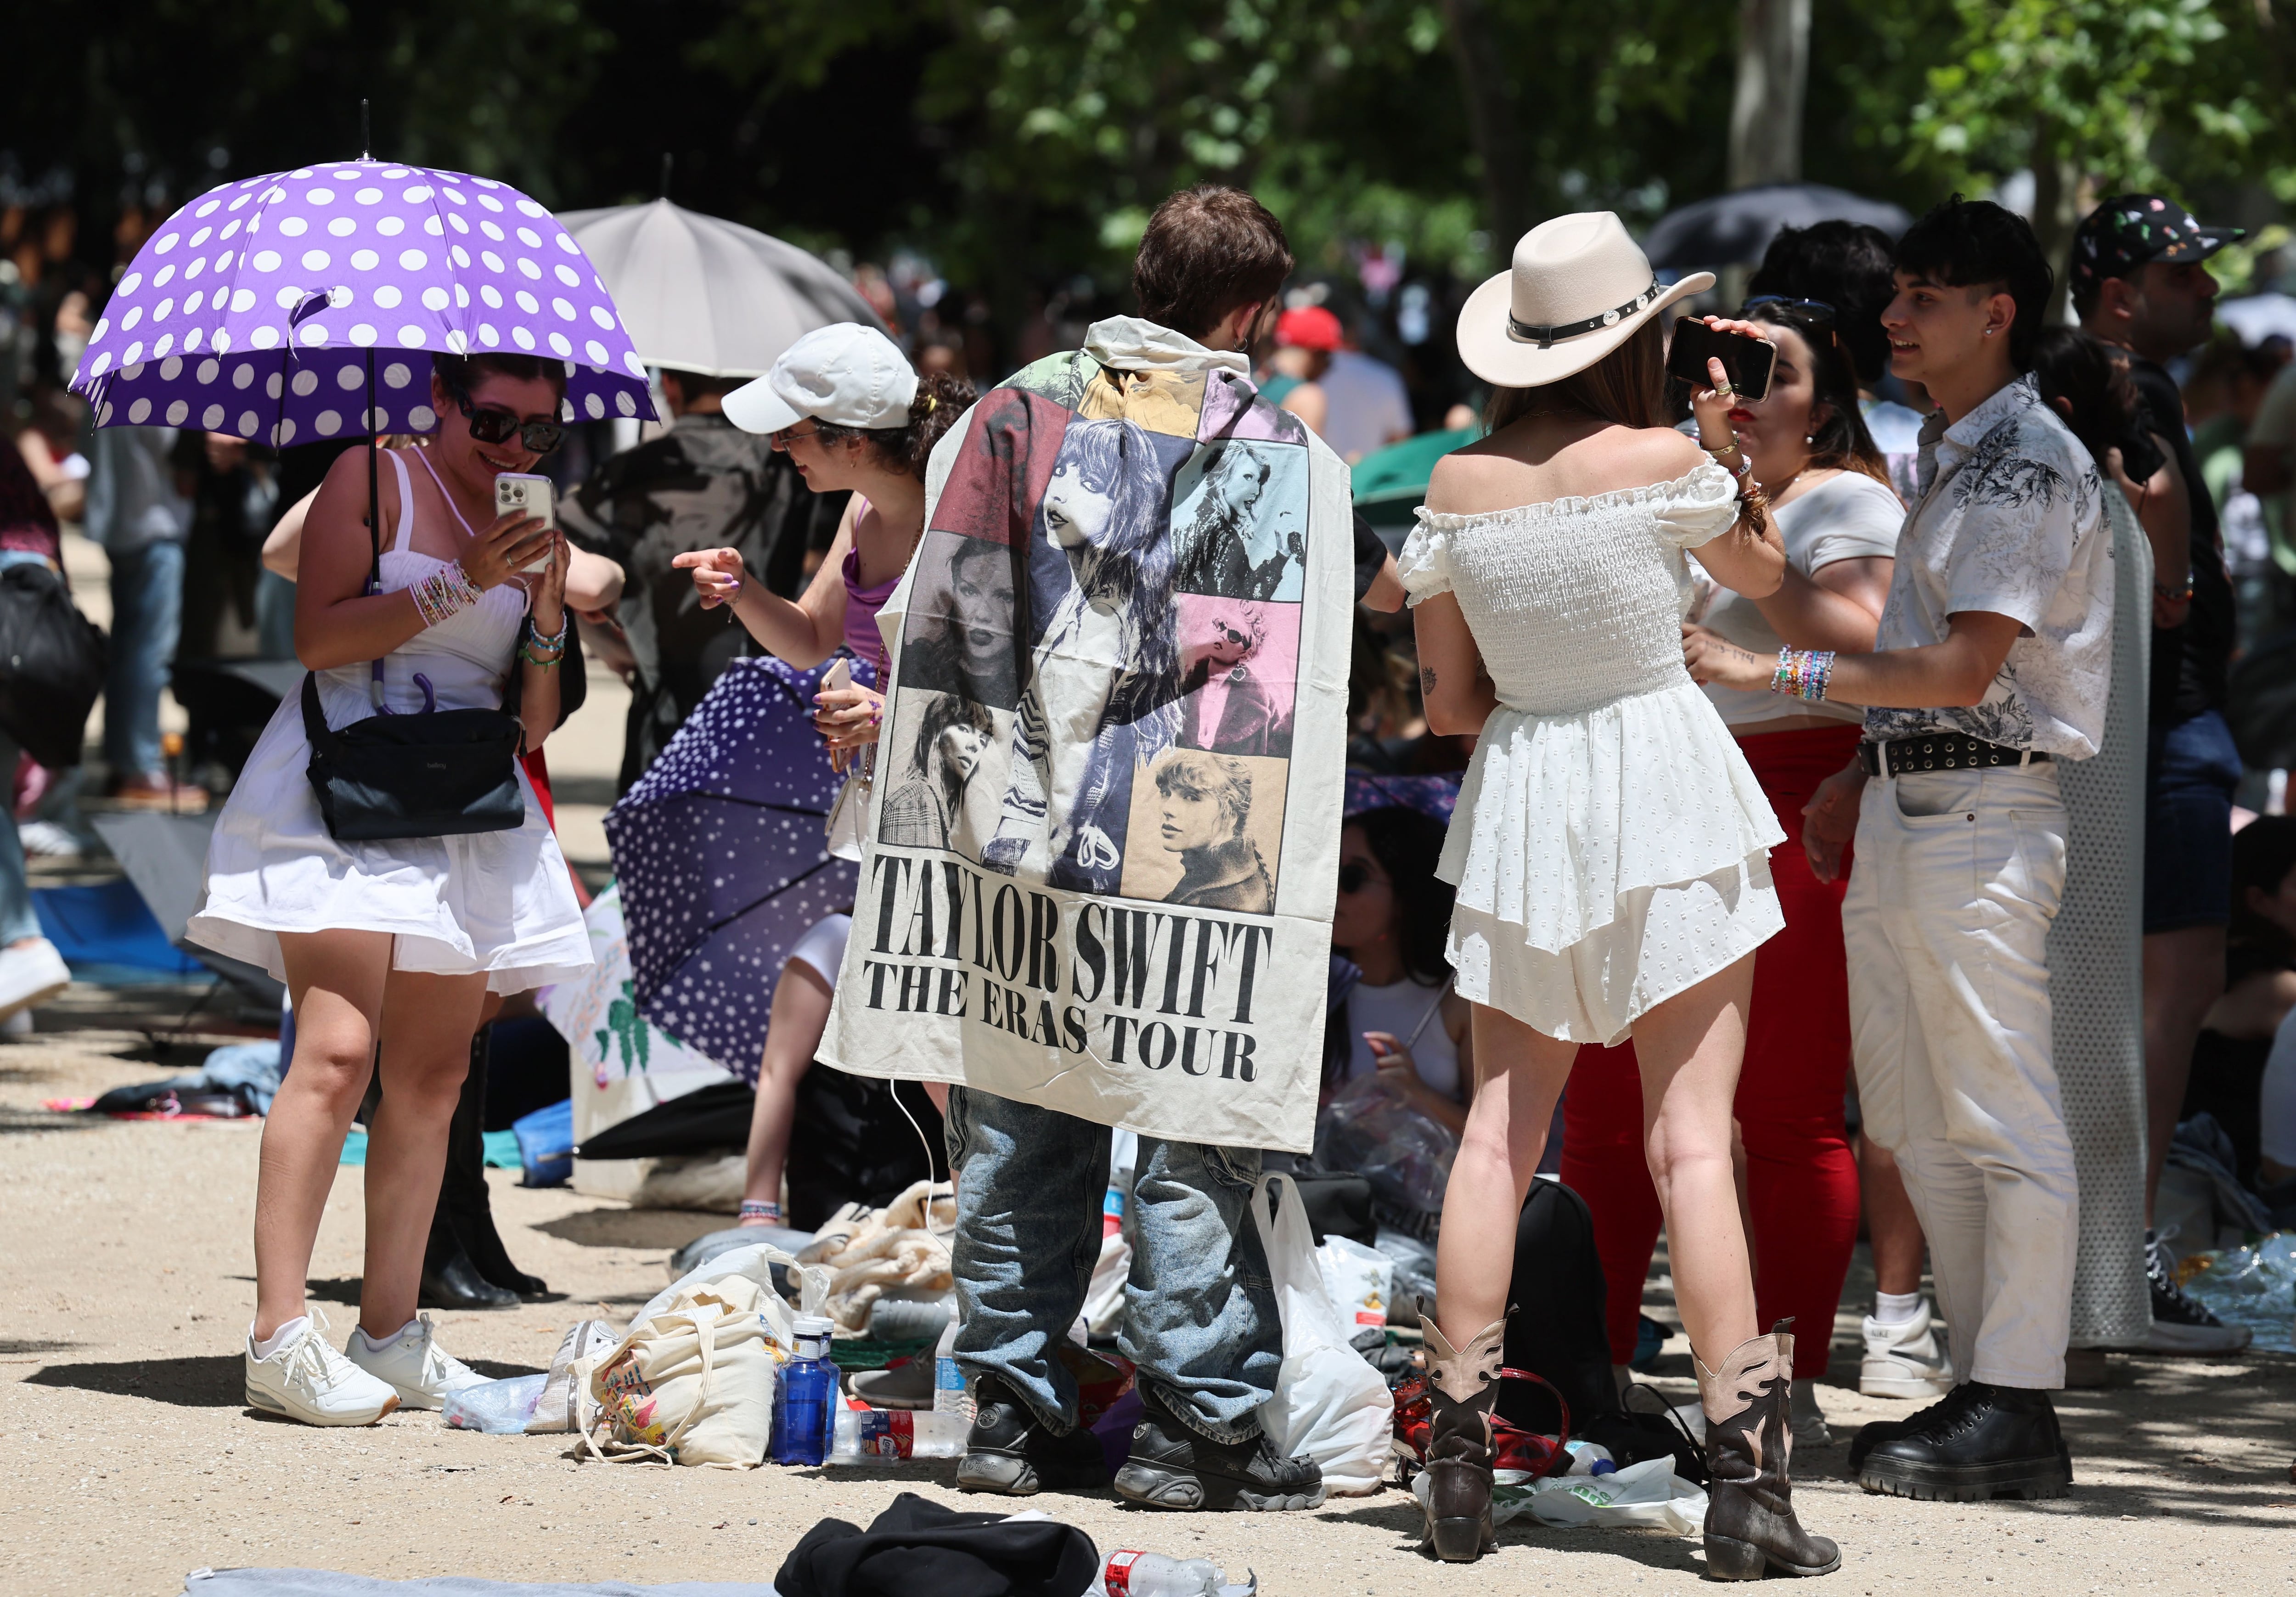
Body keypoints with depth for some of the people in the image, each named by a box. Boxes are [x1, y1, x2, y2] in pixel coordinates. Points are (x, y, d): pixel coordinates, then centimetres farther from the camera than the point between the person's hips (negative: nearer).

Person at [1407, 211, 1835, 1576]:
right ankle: (1745, 1481, -8)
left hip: (1521, 801, 3)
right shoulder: (1664, 464, -10)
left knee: (1501, 1129, 8)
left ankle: (1462, 1464, 6)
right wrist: (1725, 448, 19)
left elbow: (1448, 701, 7)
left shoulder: (1457, 487, 0)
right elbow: (1769, 572, 11)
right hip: (1668, 794, -3)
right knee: (1692, 1135, -4)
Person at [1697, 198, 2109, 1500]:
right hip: (1905, 813, 10)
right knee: (1921, 1124, 12)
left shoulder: (2028, 463, -13)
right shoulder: (1954, 458, 18)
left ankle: (2017, 1414, -2)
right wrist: (1860, 780, 20)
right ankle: (1986, 1384, 19)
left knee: (2005, 1117, -5)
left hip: (1983, 815, -10)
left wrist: (1769, 670, -21)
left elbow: (1966, 670, -20)